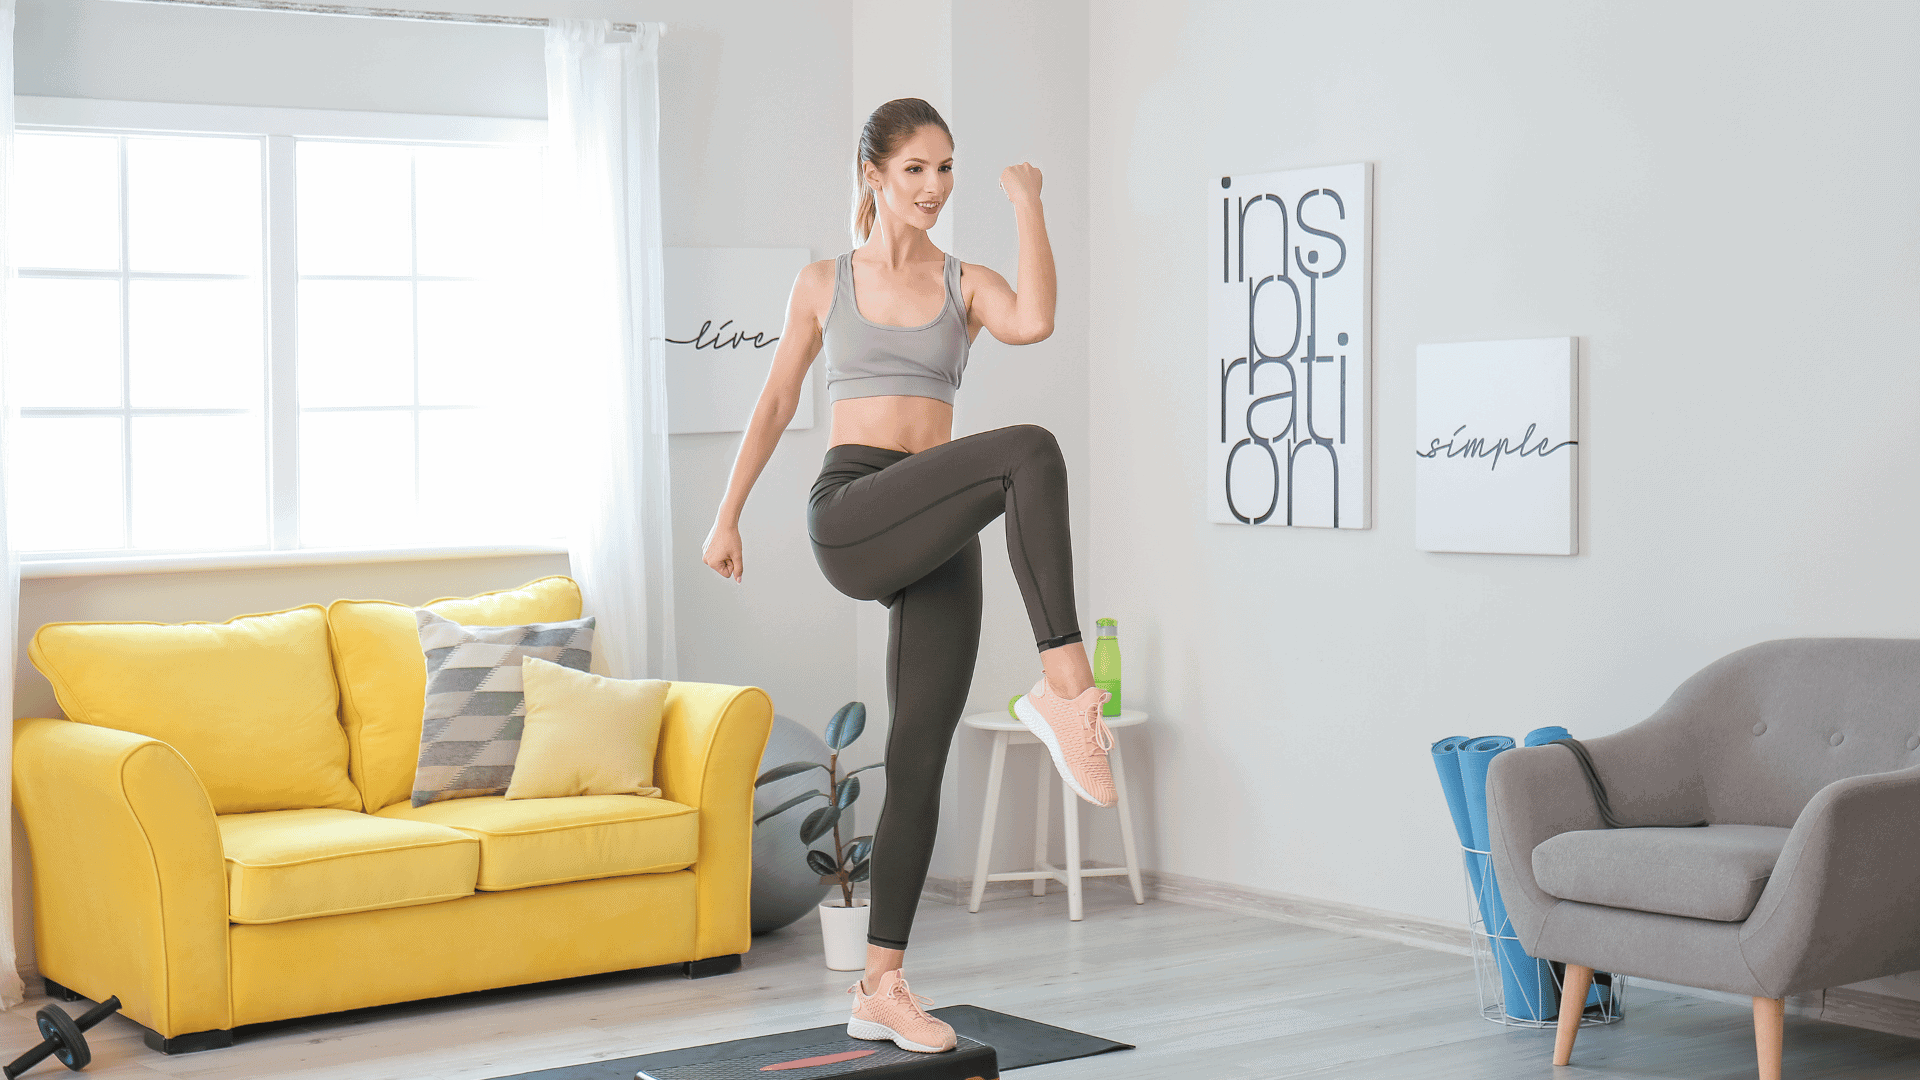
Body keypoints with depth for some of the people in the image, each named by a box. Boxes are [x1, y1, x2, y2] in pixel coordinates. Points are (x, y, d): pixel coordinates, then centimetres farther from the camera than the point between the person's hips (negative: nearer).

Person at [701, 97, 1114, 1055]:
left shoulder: (966, 284, 12)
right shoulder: (824, 284, 10)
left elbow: (1033, 323, -12)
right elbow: (775, 404, 17)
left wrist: (1026, 205, -5)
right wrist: (727, 516, 16)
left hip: (937, 544, 3)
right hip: (850, 516, -3)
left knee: (920, 763, 2)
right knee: (1029, 450, -30)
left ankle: (881, 987, 11)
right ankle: (1064, 685, -32)